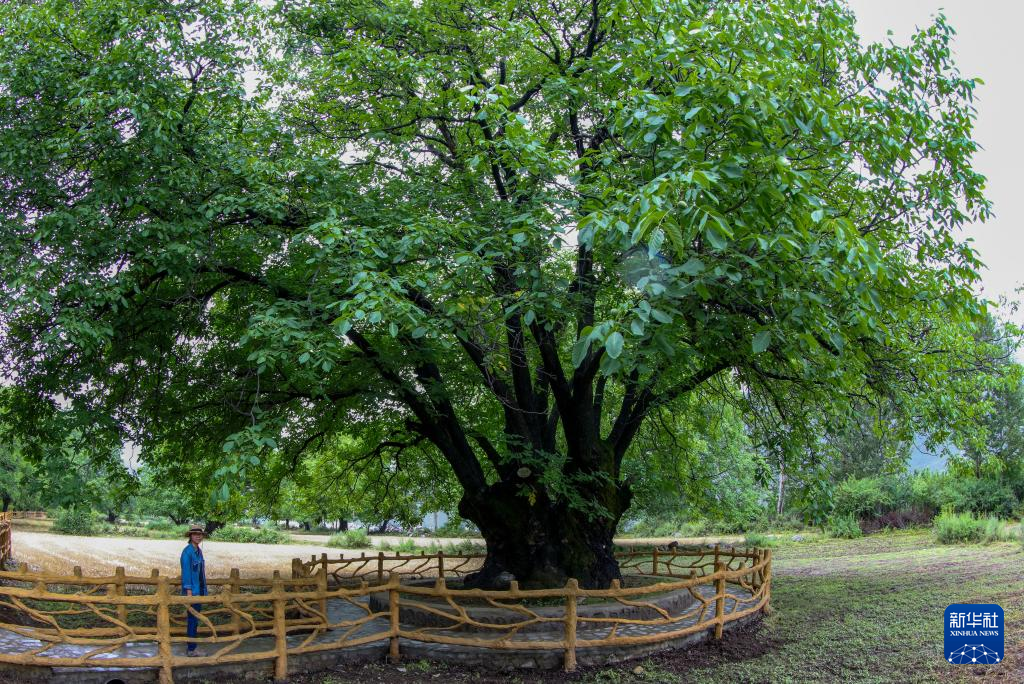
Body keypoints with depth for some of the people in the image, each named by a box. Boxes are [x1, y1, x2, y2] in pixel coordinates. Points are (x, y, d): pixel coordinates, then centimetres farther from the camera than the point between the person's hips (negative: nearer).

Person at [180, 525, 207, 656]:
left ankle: (190, 647, 20)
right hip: (192, 590, -9)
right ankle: (191, 649, 1)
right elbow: (186, 571, -18)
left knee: (195, 618, 12)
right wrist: (189, 591, -21)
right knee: (193, 619, -5)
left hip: (199, 590, 9)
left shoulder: (199, 551, 11)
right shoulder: (187, 551, -15)